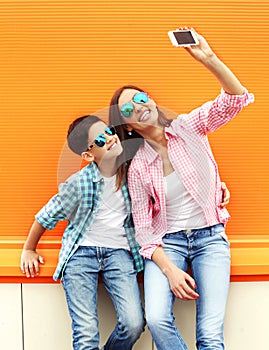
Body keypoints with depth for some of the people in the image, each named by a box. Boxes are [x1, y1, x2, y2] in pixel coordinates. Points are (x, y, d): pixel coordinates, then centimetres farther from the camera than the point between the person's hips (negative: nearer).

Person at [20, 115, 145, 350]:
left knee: (134, 323, -16)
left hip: (118, 251, 3)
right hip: (82, 251, -2)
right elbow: (47, 216, 3)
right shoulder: (79, 183, -12)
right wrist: (29, 250, 16)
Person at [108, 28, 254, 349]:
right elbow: (143, 227, 0)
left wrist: (208, 58, -29)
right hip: (167, 243, 0)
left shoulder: (189, 128, 0)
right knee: (157, 319, -26)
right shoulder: (137, 167, 0)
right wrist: (170, 270, -14)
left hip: (210, 239, 0)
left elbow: (237, 98, -13)